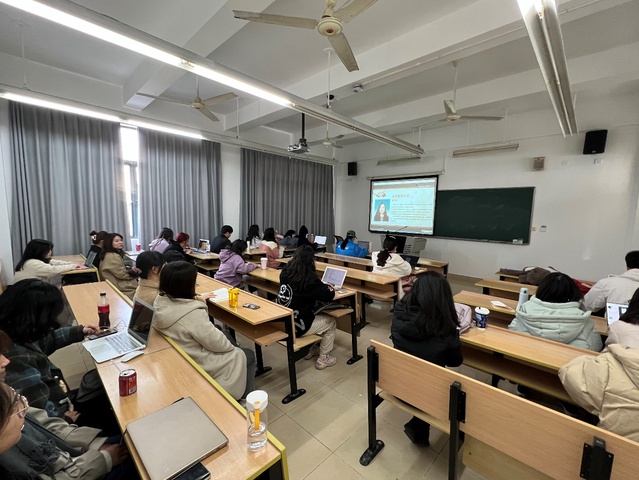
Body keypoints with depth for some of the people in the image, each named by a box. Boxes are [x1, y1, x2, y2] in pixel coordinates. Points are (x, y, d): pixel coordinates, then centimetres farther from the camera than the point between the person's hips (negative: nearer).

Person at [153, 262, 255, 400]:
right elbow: (218, 343, -24)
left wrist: (198, 298, 27)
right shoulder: (193, 313, -35)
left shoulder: (160, 301, -11)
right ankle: (245, 398, 29)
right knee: (247, 355, 10)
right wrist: (231, 347, -4)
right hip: (198, 365, -8)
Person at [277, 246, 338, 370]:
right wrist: (330, 288, 9)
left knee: (316, 316, 31)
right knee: (330, 322, 16)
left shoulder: (285, 272, -1)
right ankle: (323, 359, 24)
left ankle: (311, 350, 40)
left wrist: (321, 286, 10)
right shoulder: (308, 277, -20)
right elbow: (329, 295, -15)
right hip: (296, 326, -7)